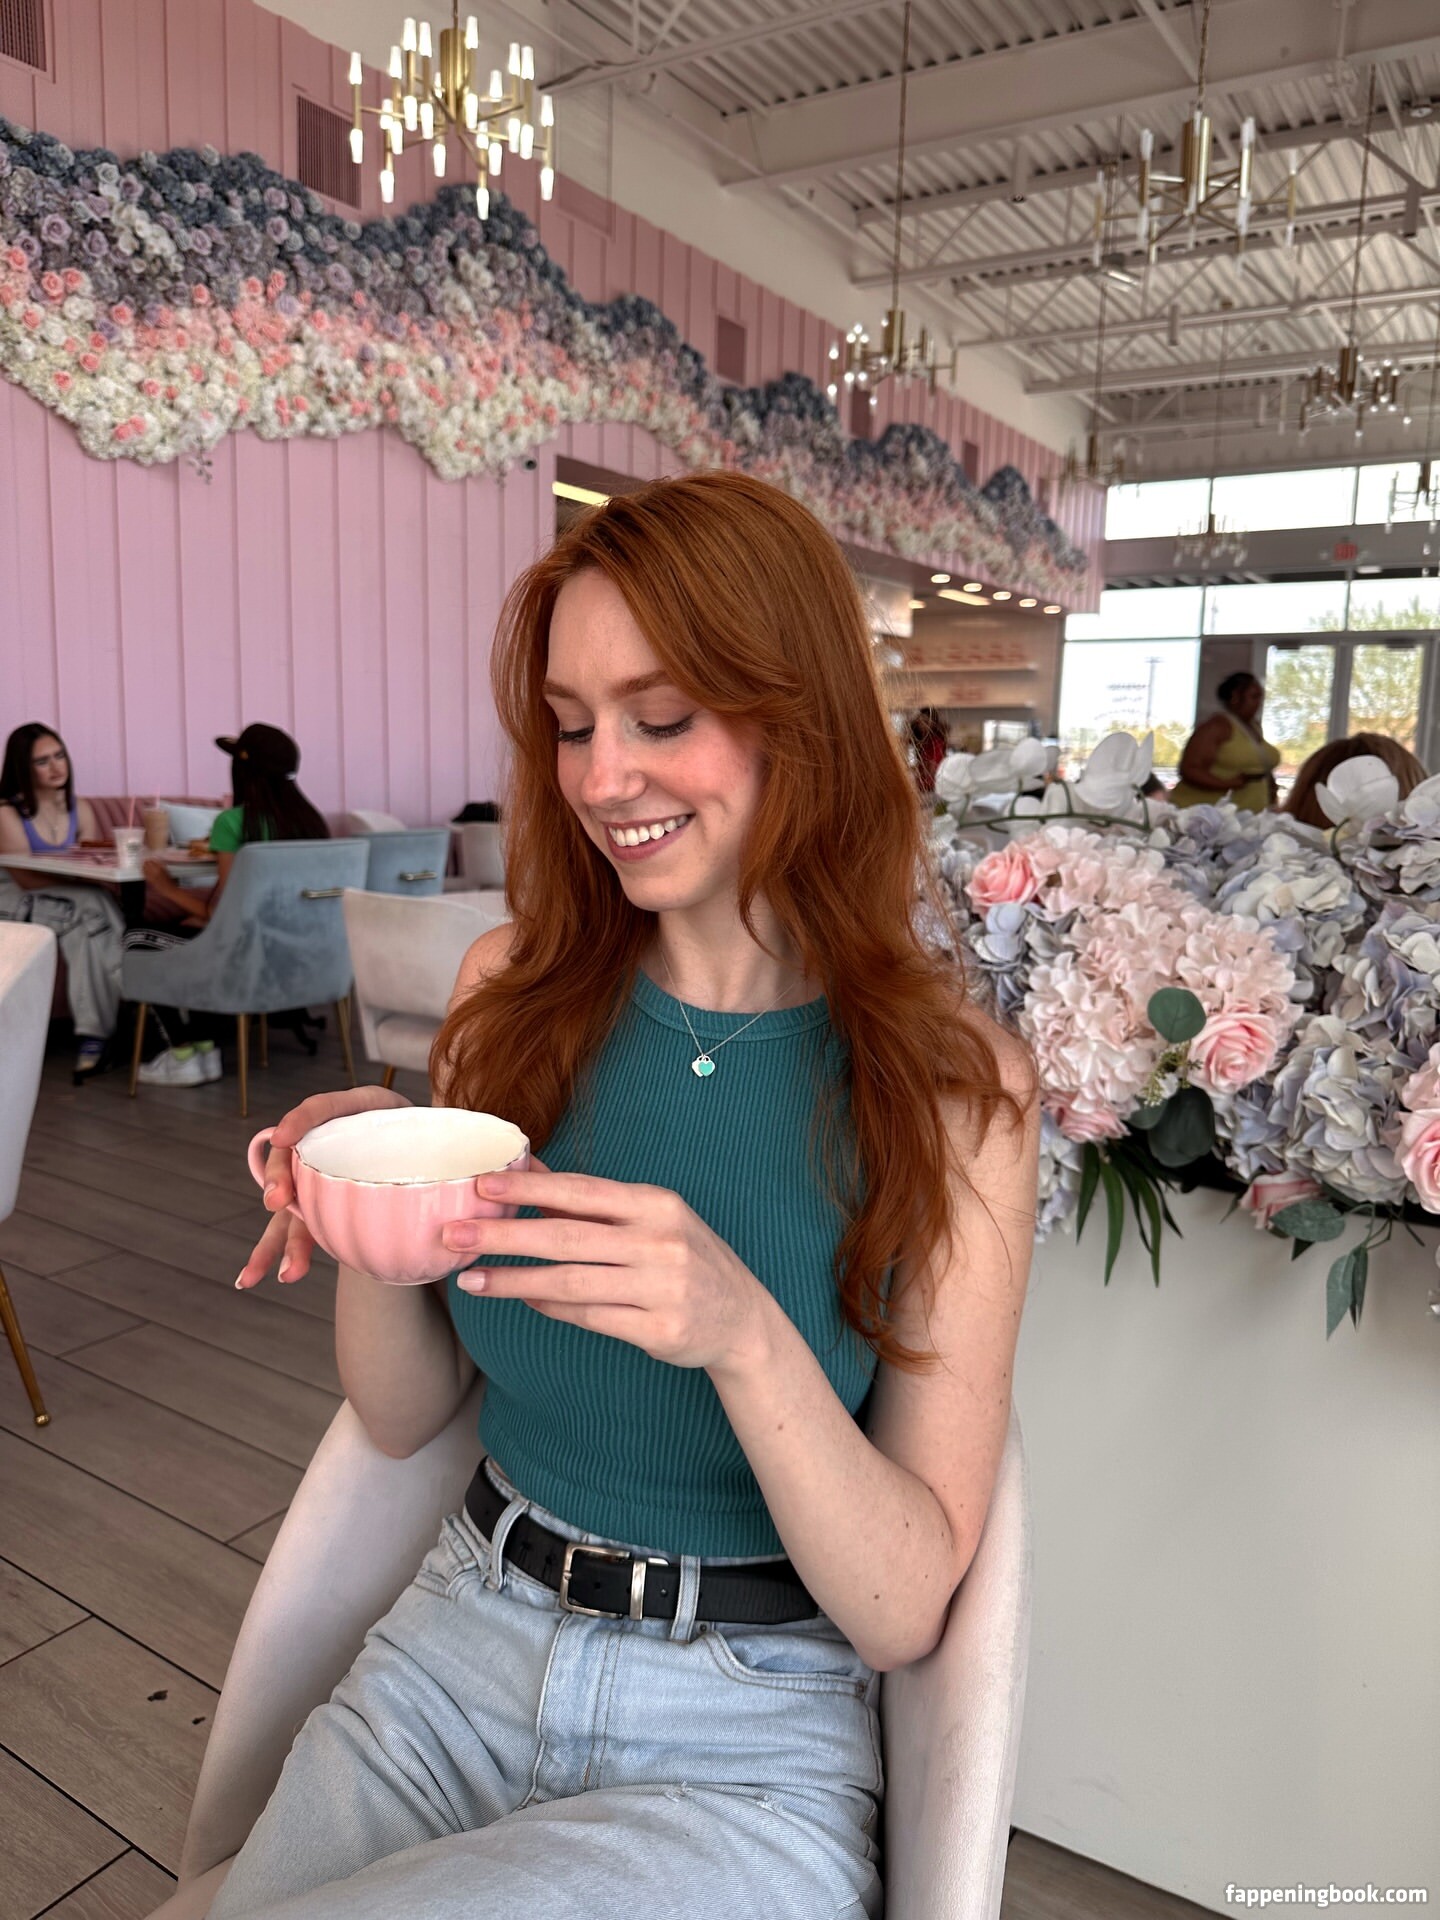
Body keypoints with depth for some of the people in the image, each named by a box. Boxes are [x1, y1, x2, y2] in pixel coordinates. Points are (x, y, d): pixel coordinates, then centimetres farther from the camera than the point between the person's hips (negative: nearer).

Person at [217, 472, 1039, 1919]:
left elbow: (904, 1613, -14)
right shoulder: (515, 989, -5)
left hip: (743, 1750, -3)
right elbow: (404, 1416, 3)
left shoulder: (949, 1085, -15)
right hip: (456, 1654, 4)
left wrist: (743, 1335, -31)